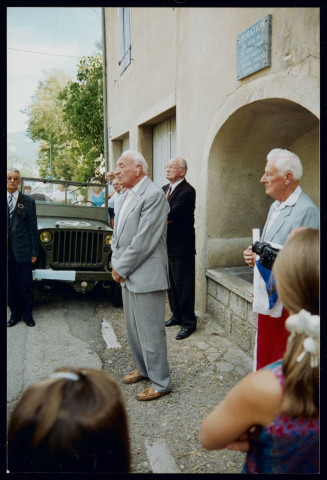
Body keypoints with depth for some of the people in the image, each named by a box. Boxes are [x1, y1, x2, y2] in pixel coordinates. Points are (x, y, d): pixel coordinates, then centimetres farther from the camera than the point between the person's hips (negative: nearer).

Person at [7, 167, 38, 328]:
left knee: (25, 285, 4)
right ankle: (15, 313, 24)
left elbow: (33, 228, 1)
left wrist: (34, 251, -2)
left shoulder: (28, 201, 2)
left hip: (22, 250, -2)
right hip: (7, 252, 2)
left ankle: (27, 314, 19)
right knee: (10, 285, 9)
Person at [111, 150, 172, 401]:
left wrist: (121, 268, -13)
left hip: (146, 276, -9)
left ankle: (161, 383, 19)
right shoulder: (127, 195, 13)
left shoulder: (153, 195, -17)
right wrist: (116, 264, 4)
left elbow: (143, 241, -21)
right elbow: (118, 233, 17)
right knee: (134, 328, 21)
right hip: (127, 276, 9)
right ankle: (143, 369, 40)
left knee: (151, 332, 2)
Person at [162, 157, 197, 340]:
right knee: (172, 283, 17)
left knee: (184, 284, -1)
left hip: (182, 246, -8)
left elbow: (170, 215, -23)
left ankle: (189, 322, 11)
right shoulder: (165, 189, 13)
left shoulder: (187, 191, -15)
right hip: (167, 244, 9)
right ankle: (177, 316, 32)